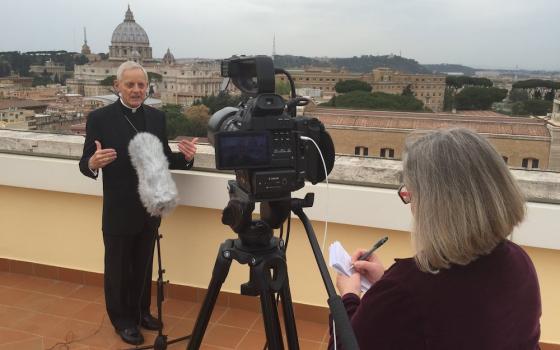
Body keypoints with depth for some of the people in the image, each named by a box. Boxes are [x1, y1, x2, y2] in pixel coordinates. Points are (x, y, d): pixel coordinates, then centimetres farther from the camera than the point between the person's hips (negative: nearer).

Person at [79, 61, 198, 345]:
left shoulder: (157, 117, 1)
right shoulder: (100, 118, -11)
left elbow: (163, 158, 4)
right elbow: (85, 163, -11)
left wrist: (184, 157, -16)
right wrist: (93, 163, -34)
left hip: (150, 210, 4)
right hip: (118, 212, -4)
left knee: (143, 267, 20)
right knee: (118, 269, 14)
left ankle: (141, 311, 40)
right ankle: (123, 320, 34)